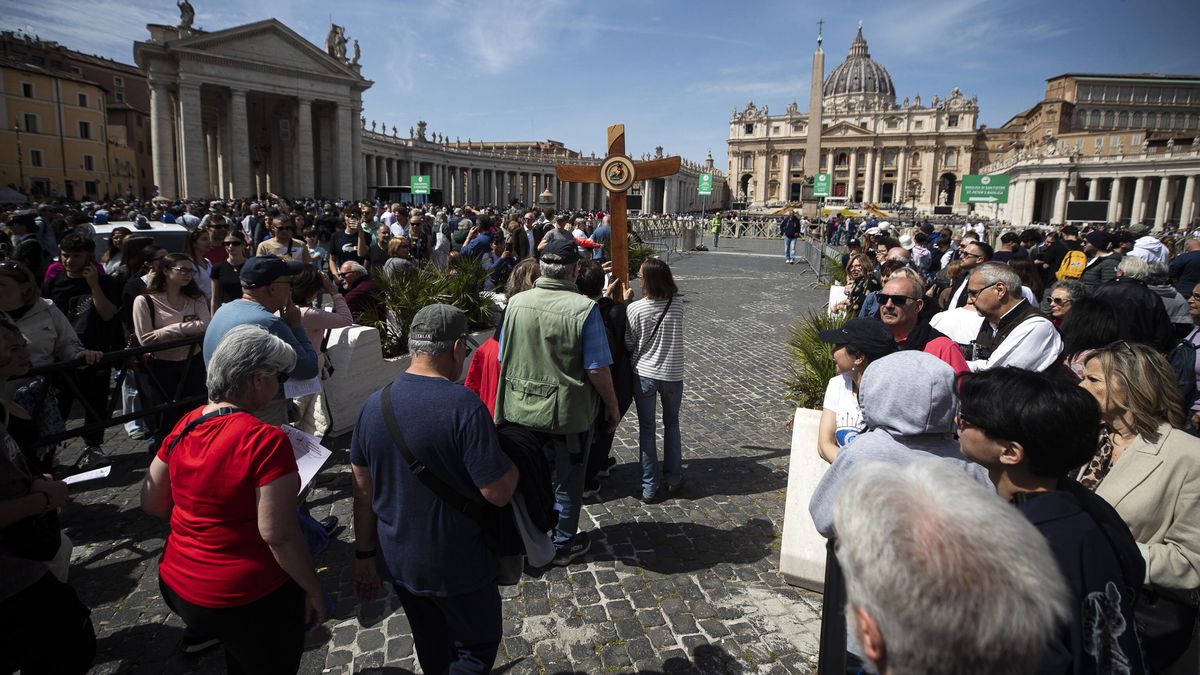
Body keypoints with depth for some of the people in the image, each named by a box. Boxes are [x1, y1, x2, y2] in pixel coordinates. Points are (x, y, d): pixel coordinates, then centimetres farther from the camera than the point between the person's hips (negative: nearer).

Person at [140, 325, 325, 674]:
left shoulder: (185, 426, -3)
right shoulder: (265, 439, -25)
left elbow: (152, 503, 7)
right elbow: (278, 535, -24)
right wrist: (314, 590, -13)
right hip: (248, 600, -6)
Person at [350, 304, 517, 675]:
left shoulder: (374, 404, -6)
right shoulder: (464, 407, -25)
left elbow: (363, 490, 2)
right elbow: (499, 493, -23)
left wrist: (365, 554, 12)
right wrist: (512, 465, -3)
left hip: (396, 560, 6)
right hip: (456, 566, -6)